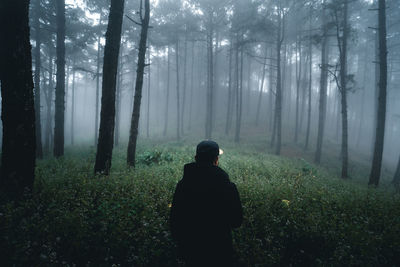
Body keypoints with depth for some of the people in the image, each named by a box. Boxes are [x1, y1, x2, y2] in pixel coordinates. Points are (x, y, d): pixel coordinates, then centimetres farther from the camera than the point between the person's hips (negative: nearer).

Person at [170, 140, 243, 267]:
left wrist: (181, 246, 13)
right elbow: (236, 222, -9)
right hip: (219, 252, -2)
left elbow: (174, 220, -2)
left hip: (191, 251, 3)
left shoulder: (182, 184, -11)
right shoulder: (228, 187, -20)